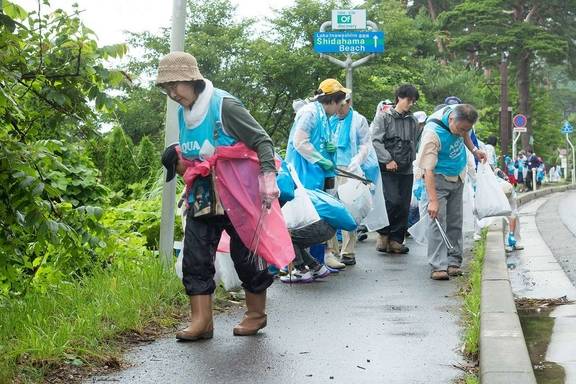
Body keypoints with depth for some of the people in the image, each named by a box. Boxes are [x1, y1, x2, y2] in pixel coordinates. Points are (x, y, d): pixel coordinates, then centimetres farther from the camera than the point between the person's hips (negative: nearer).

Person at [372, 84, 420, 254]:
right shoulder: (383, 117, -1)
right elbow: (376, 140, -8)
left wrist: (411, 159, 8)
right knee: (393, 201, -16)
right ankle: (383, 233, 4)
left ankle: (395, 240, 11)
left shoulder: (413, 121, 13)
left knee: (404, 206, 2)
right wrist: (387, 160, -14)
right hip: (387, 169, -5)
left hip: (406, 170, 5)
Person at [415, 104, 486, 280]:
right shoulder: (433, 133, -33)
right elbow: (428, 169, -33)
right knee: (438, 220, -14)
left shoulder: (461, 115, -13)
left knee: (455, 221, 7)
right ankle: (438, 266, -17)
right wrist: (433, 200, -37)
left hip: (458, 177, 7)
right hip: (439, 178, -7)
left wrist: (474, 149, 11)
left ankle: (453, 262, 13)